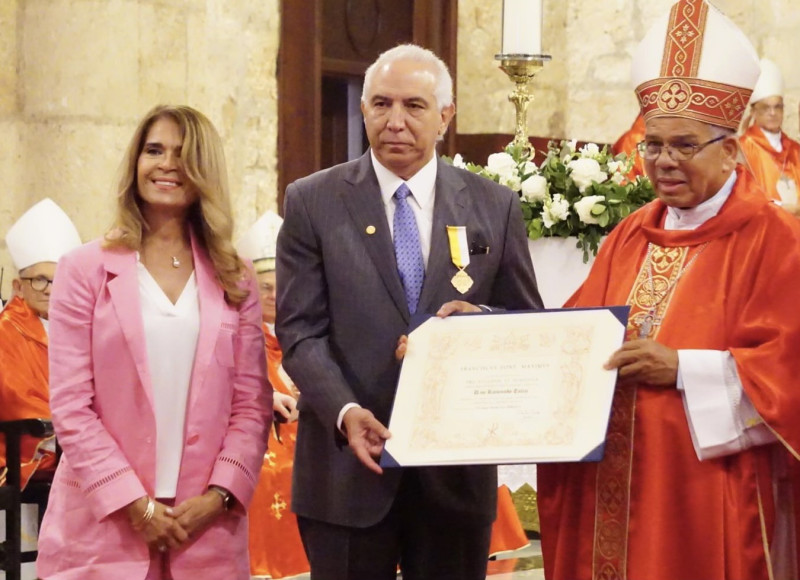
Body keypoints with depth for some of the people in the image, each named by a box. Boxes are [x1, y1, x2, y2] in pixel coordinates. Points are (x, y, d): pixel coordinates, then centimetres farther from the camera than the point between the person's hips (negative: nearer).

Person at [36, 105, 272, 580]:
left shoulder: (235, 281, 9)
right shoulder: (86, 270, 0)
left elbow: (252, 404, 5)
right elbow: (70, 405, -5)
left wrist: (219, 495, -8)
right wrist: (135, 503, -11)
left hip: (206, 527, 2)